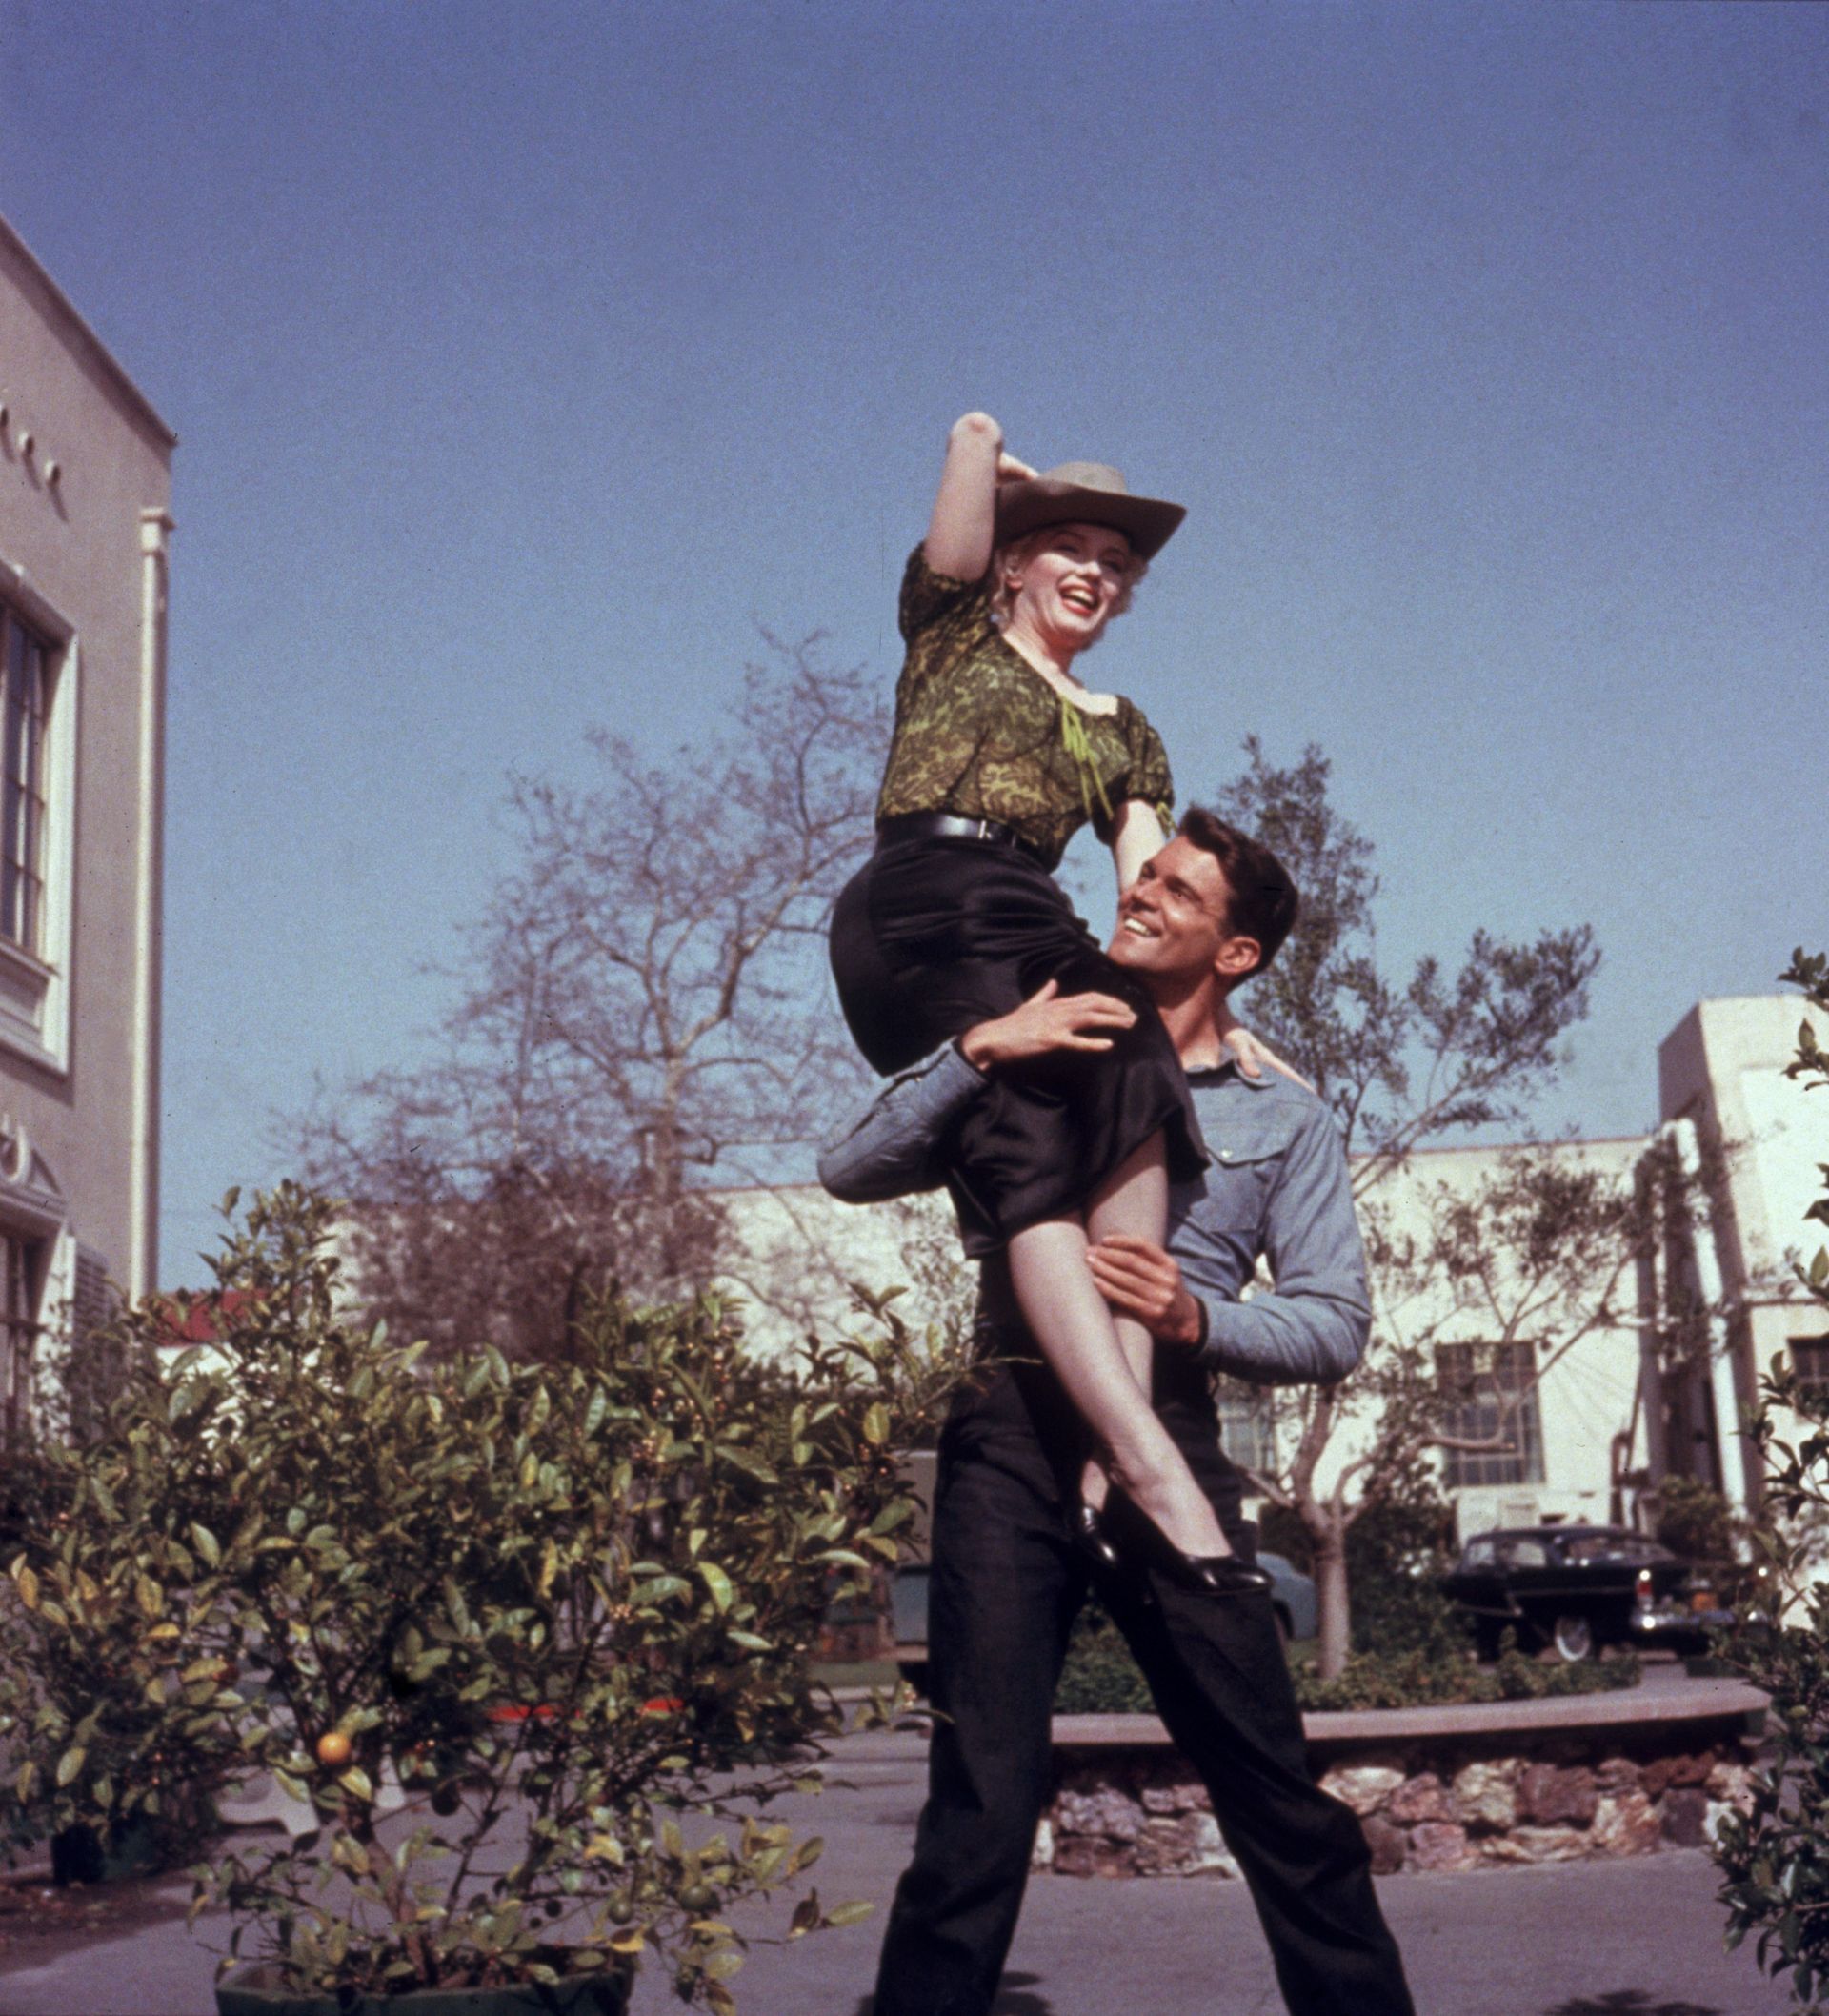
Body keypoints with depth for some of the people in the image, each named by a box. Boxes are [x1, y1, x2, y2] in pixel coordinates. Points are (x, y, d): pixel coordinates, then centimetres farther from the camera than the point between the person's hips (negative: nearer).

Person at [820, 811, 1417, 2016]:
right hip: (1014, 1437, 0)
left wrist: (1194, 1318, -13)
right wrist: (978, 1050, -6)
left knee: (1280, 1801, 0)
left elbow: (1337, 1326, 5)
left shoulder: (1287, 1122, 15)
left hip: (1172, 1442, 0)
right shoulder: (1031, 1071, 17)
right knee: (984, 1804, -7)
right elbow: (852, 1172, 6)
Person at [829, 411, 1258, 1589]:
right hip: (916, 913, -4)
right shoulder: (954, 633, 20)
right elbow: (974, 440, 11)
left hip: (1035, 928, 4)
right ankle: (1150, 1466, -42)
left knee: (1134, 1079, -29)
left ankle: (1110, 1461, -39)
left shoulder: (1128, 735, 29)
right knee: (1028, 1145, -28)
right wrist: (993, 454, 33)